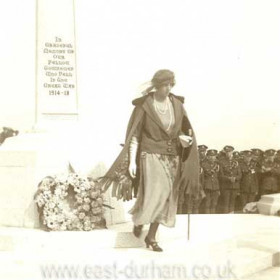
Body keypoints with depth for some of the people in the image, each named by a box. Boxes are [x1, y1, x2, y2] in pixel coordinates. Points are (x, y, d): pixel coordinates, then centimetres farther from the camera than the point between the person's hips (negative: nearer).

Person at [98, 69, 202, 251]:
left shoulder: (177, 104, 4)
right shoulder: (144, 105, -8)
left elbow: (186, 131, 12)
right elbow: (134, 136, -7)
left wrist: (185, 139, -12)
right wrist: (132, 161, -14)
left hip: (172, 158, 5)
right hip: (151, 156, -4)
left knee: (165, 198, 4)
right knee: (154, 195, -15)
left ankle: (151, 237, 17)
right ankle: (138, 218, 18)